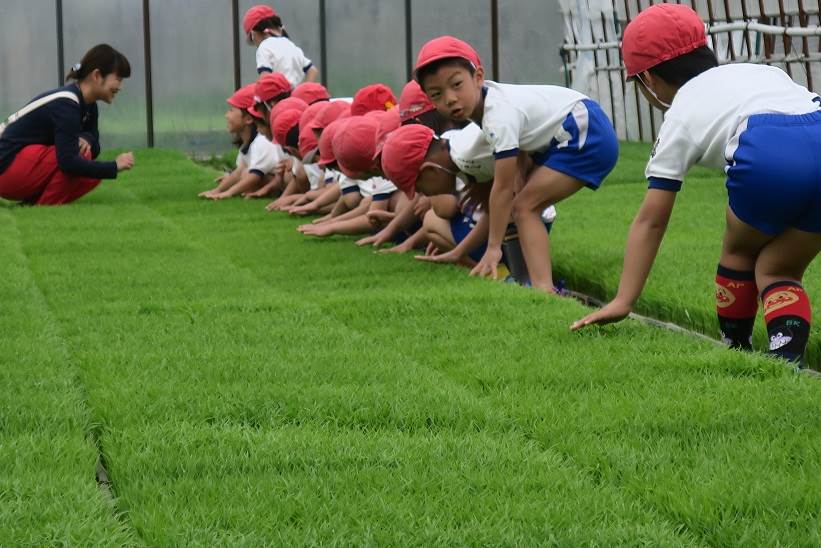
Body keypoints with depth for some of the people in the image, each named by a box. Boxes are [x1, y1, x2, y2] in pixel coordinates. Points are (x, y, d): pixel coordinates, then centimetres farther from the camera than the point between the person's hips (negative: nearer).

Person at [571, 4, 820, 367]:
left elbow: (650, 220, 26)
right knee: (777, 270, 20)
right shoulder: (759, 71, 39)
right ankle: (787, 358, -1)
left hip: (768, 153, -4)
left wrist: (623, 302, 29)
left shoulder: (680, 118, 26)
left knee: (739, 252, 27)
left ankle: (735, 350, 34)